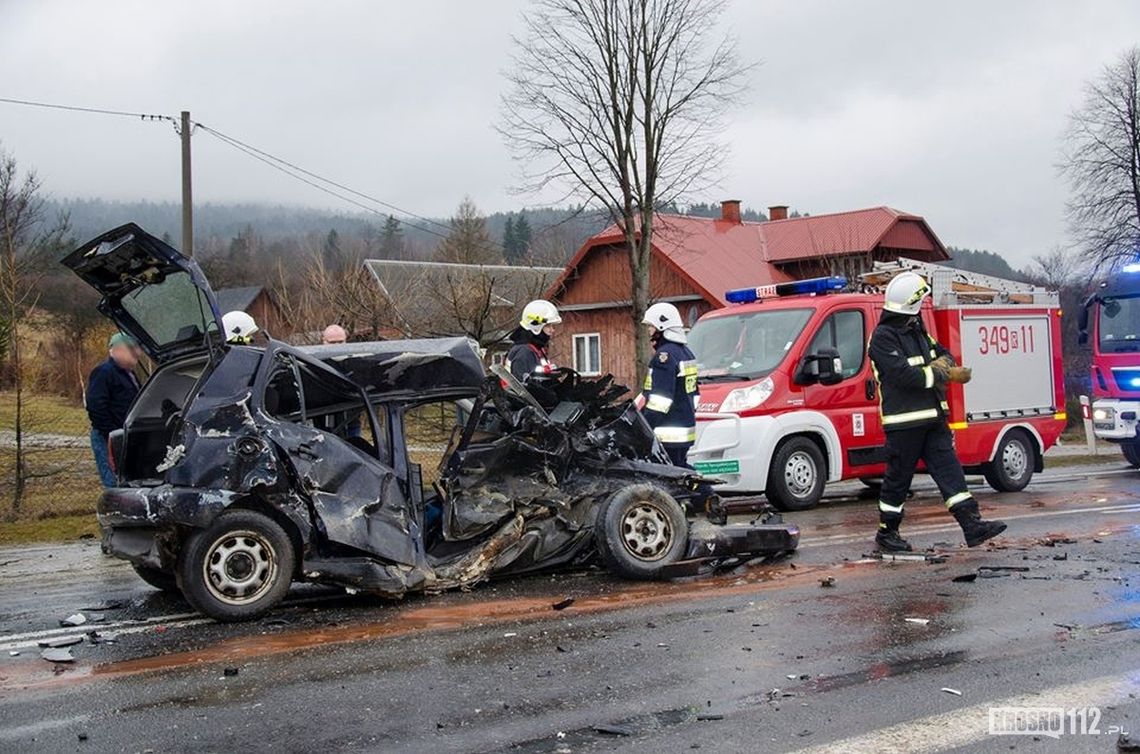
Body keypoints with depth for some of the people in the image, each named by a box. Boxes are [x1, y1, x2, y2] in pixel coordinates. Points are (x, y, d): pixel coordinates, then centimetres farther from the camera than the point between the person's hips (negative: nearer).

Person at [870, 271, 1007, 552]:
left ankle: (972, 525, -1)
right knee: (898, 478, 2)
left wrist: (943, 362, -4)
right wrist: (947, 375, -18)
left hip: (933, 418, 8)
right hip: (904, 421, -8)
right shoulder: (883, 337, -14)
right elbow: (904, 374, -24)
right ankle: (886, 533, 14)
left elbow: (943, 352, 22)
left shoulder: (917, 331, 15)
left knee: (949, 469, 2)